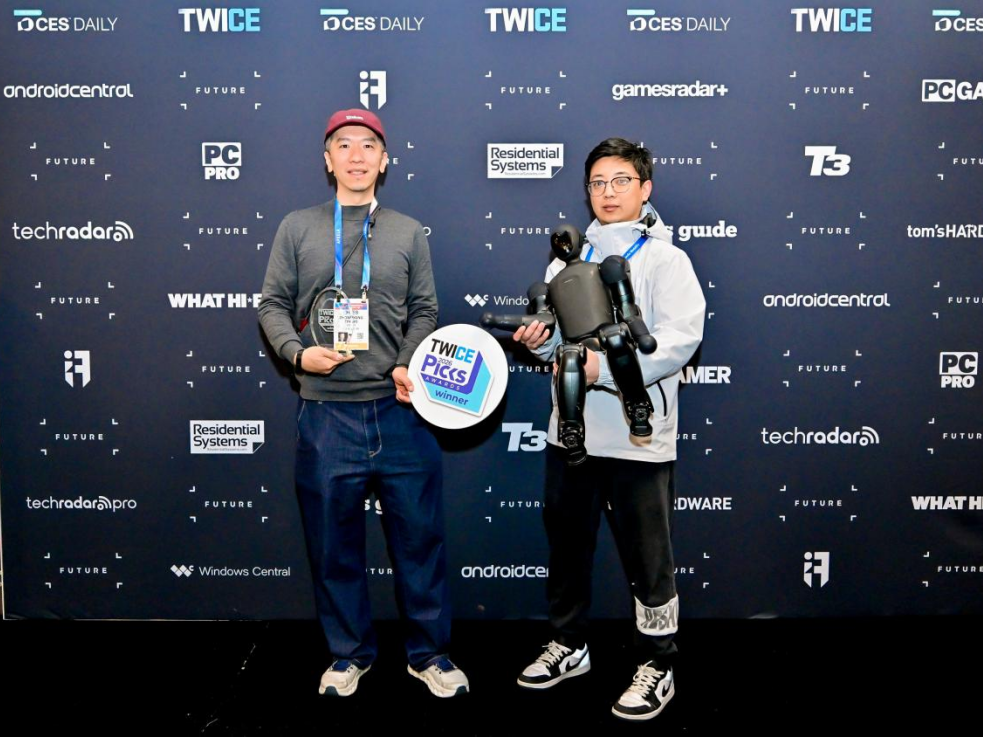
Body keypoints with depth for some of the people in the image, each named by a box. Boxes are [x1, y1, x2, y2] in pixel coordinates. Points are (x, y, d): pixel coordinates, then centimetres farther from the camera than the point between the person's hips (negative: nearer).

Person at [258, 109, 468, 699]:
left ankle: (429, 652, 23)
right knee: (334, 540, 9)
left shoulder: (409, 233, 10)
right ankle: (350, 653, 28)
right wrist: (298, 352, -12)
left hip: (400, 407, 0)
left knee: (420, 534, 6)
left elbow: (424, 312, 7)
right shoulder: (298, 228, 8)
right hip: (326, 412, 0)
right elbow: (274, 305, 7)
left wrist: (409, 366, -10)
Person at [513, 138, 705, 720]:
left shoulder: (664, 258, -4)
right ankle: (569, 646, 36)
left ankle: (658, 667, 20)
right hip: (571, 431, 6)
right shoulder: (567, 259, 15)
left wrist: (606, 367, -24)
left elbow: (680, 338, -16)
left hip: (638, 437, -6)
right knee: (567, 546, 18)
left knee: (648, 561, 4)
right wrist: (542, 339, -5)